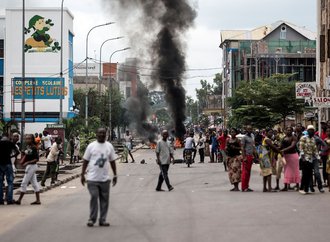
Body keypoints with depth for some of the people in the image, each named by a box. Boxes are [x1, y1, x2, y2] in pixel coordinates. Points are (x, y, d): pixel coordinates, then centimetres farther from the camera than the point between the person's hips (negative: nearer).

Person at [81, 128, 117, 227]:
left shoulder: (109, 146, 8)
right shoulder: (91, 146, 0)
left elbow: (112, 161, 12)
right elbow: (85, 161, 3)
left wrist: (115, 175, 9)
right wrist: (82, 174, -1)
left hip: (105, 178, 3)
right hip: (92, 178, -3)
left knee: (104, 199, 4)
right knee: (94, 198, -6)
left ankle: (102, 220, 12)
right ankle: (92, 219, 5)